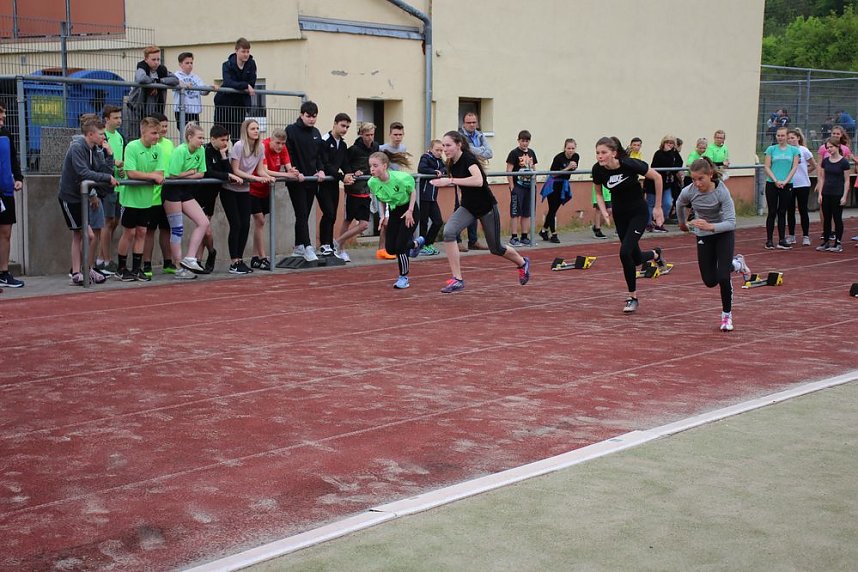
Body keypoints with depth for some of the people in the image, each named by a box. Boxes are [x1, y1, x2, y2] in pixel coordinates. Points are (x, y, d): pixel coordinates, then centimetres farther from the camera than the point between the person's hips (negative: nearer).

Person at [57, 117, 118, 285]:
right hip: (70, 197, -9)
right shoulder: (77, 147, -17)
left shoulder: (94, 151, 8)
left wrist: (109, 154, -8)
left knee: (78, 236, 12)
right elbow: (83, 173, -27)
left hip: (82, 197, 9)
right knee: (90, 235, -10)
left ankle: (76, 273, 19)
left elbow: (106, 171, 2)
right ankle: (89, 270, 4)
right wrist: (107, 178, -24)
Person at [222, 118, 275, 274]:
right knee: (236, 225, -8)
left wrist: (268, 177, -19)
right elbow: (235, 171, -20)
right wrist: (256, 178, -26)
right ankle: (233, 263, -2)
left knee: (245, 225, 1)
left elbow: (260, 170, 3)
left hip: (244, 190, 5)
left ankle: (240, 259, 12)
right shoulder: (239, 146, -18)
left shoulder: (260, 147, -1)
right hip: (230, 190, -5)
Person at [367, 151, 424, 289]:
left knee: (400, 246, -12)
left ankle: (404, 278, 10)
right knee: (390, 248, 3)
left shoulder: (400, 178, -30)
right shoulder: (372, 182, -16)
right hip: (393, 212, 5)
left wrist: (410, 211, -18)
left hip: (408, 210, -5)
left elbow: (413, 192, -10)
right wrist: (382, 216, -8)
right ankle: (416, 243, 34)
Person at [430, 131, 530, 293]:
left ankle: (522, 263, 44)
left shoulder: (468, 159, -25)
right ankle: (457, 280, -18)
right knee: (448, 231, -23)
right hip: (468, 206, 6)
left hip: (486, 207, -6)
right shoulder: (451, 164, -4)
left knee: (495, 249, 10)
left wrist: (451, 180, -44)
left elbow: (478, 181, -45)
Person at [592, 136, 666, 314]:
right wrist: (604, 212, -13)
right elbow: (599, 193, 5)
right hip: (619, 214, 5)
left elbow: (657, 177, -14)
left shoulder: (629, 164, -27)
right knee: (635, 258, 10)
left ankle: (633, 297, -1)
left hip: (638, 212, -5)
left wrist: (658, 207, -9)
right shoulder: (598, 170, -15)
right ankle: (655, 254, 48)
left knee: (625, 252, -19)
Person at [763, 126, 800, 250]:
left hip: (787, 185, 1)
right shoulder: (771, 149, 4)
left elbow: (794, 167, 0)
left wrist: (785, 181, -11)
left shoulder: (794, 150, 6)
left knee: (782, 212, 7)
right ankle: (769, 240, 4)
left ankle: (782, 240, 10)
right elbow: (767, 167, -1)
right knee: (772, 212, 0)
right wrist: (776, 181, -12)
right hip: (771, 184, -1)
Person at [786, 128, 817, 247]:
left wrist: (804, 173, 6)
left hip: (803, 185, -2)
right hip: (789, 185, 2)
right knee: (790, 211, 7)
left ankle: (806, 236, 8)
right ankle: (791, 236, 18)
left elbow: (813, 166, 7)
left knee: (803, 210, 1)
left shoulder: (804, 151, -4)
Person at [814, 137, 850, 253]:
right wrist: (820, 193, 4)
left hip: (838, 194, -5)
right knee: (826, 218, 9)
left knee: (837, 218, 1)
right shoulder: (825, 161, 6)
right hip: (826, 194, 5)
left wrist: (844, 196, -10)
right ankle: (826, 242, 16)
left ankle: (838, 243, 8)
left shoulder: (844, 162, -8)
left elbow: (847, 180, -6)